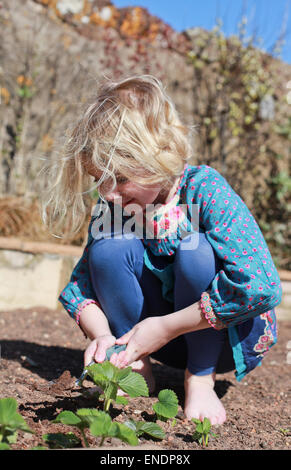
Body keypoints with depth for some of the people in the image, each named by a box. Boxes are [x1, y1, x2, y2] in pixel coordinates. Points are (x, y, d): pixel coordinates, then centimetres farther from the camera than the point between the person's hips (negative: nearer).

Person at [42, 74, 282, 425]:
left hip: (232, 335, -3)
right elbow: (81, 284, -1)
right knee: (108, 248, -20)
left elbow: (262, 287, -35)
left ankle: (201, 379, -12)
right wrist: (101, 334, -23)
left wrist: (165, 327, -29)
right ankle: (137, 368, -3)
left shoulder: (206, 191, -26)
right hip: (167, 339, 4)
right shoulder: (112, 207, -9)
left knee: (195, 249, -33)